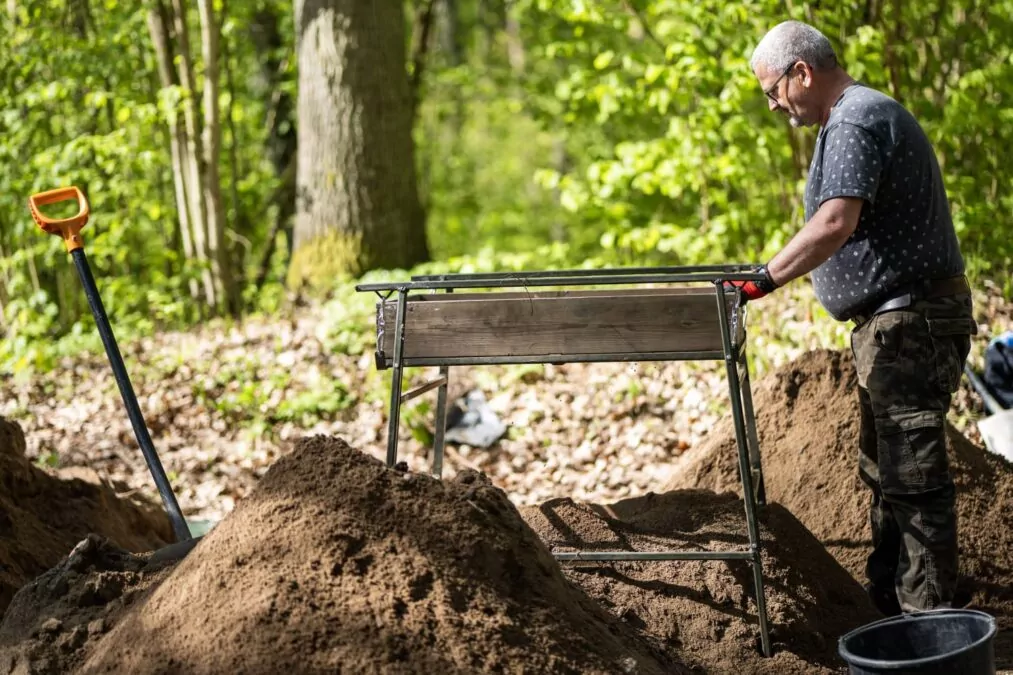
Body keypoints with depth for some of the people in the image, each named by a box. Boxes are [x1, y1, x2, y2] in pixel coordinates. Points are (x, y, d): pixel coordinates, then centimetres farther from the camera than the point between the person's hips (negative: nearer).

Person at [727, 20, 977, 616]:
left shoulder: (854, 122, -16)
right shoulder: (864, 113, 19)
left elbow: (835, 223, -29)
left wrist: (766, 278, -29)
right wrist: (777, 276, 20)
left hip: (910, 320, -11)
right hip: (898, 319, 11)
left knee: (911, 473, -9)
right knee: (887, 472, 17)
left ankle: (927, 619, -5)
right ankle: (889, 603, 26)